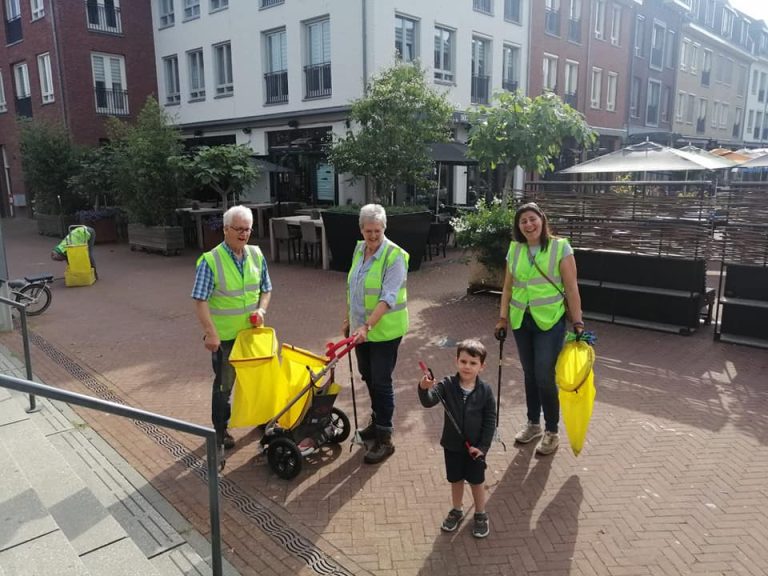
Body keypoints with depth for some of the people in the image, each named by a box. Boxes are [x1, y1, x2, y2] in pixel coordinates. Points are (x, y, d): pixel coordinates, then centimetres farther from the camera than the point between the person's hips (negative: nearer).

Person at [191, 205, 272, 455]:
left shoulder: (256, 255, 0)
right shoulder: (210, 261, -17)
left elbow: (266, 289, 10)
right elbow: (200, 301, -18)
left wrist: (261, 309, -9)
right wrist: (210, 333, -23)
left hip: (252, 331, 5)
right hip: (224, 336, -5)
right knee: (224, 384, 8)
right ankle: (220, 429, 25)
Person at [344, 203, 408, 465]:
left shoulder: (395, 256, -19)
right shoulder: (359, 250, 4)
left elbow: (388, 298, -27)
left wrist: (367, 326, -34)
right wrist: (348, 319, 17)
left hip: (384, 330, -7)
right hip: (361, 328, 7)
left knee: (381, 382, -1)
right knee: (368, 377, 18)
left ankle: (384, 439, 10)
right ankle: (377, 421, 38)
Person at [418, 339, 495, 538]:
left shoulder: (485, 391, -15)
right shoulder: (447, 385, -15)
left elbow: (490, 421, -9)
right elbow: (428, 401, -28)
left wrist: (483, 446, -11)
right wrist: (424, 389, -50)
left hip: (475, 447, -1)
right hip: (452, 444, 1)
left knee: (477, 481, 15)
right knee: (455, 480, 19)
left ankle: (481, 515, 37)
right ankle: (456, 511, 42)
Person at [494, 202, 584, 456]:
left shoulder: (560, 247, -7)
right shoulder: (514, 249, 5)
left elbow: (571, 288, -8)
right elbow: (508, 286, 10)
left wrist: (578, 323, -10)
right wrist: (503, 318, 8)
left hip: (550, 321, -4)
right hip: (521, 321, 4)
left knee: (545, 377, -4)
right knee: (529, 374, 14)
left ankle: (552, 431, 16)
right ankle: (533, 423, 31)